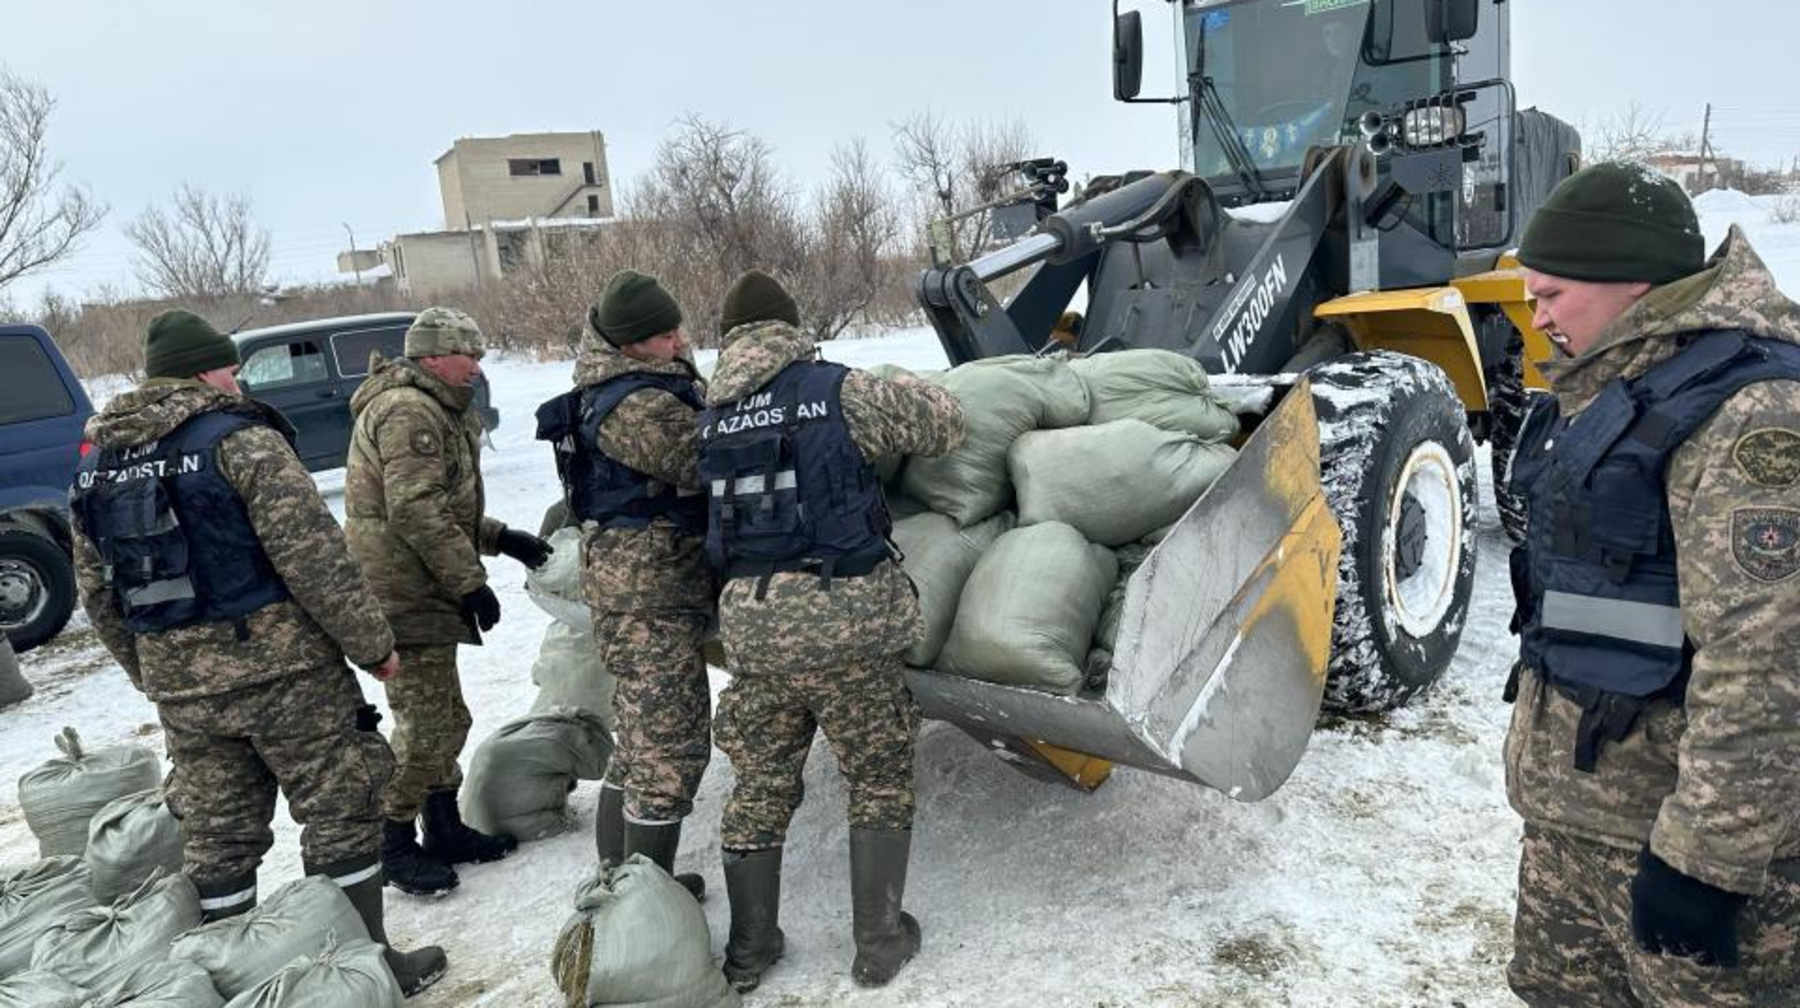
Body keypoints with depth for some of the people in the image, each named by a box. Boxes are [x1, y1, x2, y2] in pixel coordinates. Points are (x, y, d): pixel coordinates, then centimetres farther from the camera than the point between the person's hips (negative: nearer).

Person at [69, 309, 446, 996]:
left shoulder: (99, 460, 10)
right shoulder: (240, 438, -11)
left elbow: (97, 590, 15)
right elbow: (313, 555, -16)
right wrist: (372, 644, -8)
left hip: (179, 684, 7)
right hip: (279, 663, -6)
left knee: (215, 832, 16)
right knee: (338, 812, 5)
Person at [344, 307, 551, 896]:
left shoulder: (435, 413, 20)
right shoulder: (408, 411, -15)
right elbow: (416, 512, -23)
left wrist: (501, 538, 15)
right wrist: (471, 581, -20)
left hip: (425, 595, 11)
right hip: (405, 597, -11)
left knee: (445, 720, 17)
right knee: (425, 725, -5)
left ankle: (445, 831, 28)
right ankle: (394, 845, 9)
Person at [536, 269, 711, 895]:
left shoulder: (653, 382, 11)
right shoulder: (639, 407, -21)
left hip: (636, 578, 11)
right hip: (650, 589, -11)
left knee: (643, 735, 20)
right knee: (672, 746, -5)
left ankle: (617, 874, 32)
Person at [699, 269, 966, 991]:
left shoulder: (713, 416, 10)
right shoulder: (840, 391, -4)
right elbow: (946, 423, 3)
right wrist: (903, 391, 25)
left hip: (751, 619, 4)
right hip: (843, 616, -4)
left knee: (761, 783, 17)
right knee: (880, 779, 13)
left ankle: (749, 949, 28)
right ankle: (878, 944, 20)